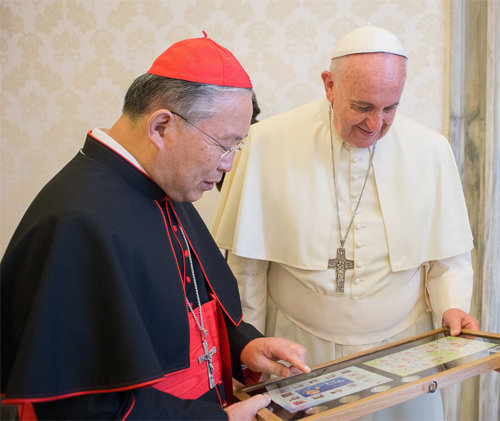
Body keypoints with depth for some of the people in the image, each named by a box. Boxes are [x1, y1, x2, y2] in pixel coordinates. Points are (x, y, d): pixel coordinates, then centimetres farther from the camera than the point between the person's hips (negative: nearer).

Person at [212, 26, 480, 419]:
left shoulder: (431, 150, -4)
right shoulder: (269, 142, -11)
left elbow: (448, 253, 7)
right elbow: (247, 261, -5)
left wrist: (452, 305, -11)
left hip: (400, 351, 2)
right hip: (299, 354, -1)